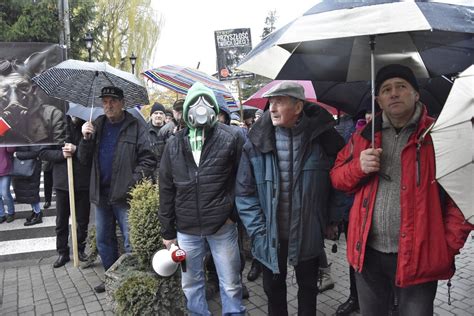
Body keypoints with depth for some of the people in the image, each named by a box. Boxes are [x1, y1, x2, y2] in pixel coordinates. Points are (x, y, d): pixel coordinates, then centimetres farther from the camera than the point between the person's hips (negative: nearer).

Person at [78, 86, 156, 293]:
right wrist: (86, 139, -8)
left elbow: (148, 160, -11)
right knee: (104, 241, 18)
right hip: (101, 194, 6)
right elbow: (84, 160, 8)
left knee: (131, 242, 2)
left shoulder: (135, 127, -7)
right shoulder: (97, 125, 8)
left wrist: (133, 183, -18)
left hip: (124, 195, -6)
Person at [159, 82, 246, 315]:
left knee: (230, 284, 11)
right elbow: (166, 189, 6)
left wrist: (234, 213, -7)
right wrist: (167, 231, 7)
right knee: (191, 283, 17)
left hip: (222, 226, -3)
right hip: (186, 229, 3)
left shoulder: (230, 138, -6)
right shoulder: (174, 144, 3)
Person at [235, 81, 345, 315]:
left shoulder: (323, 137, -11)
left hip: (309, 235, 0)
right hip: (271, 236, 1)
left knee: (308, 287, 22)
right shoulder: (258, 141, -10)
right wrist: (258, 231, -12)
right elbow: (244, 192, -7)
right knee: (273, 287, 21)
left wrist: (332, 221, -1)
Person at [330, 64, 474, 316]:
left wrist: (449, 245, -12)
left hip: (419, 257, -3)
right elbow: (337, 177, 10)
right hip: (368, 254, 4)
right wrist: (359, 166, -11)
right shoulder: (364, 135, 6)